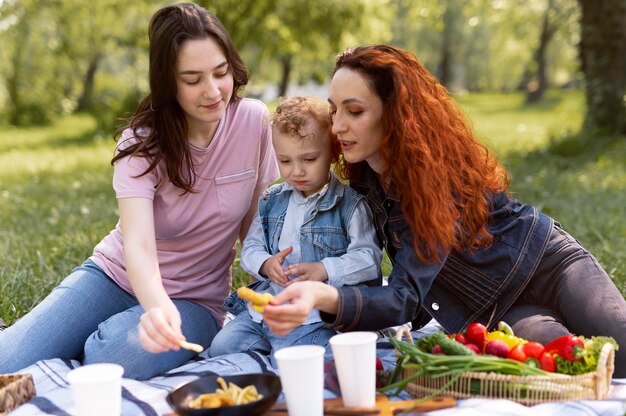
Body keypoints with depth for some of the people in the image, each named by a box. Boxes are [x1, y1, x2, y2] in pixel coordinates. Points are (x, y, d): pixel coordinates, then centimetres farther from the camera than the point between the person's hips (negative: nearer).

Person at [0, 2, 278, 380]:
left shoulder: (255, 122, -12)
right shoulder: (142, 142, -14)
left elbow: (259, 224, -1)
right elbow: (138, 243, -30)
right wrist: (156, 305, -50)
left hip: (194, 299, 0)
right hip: (116, 275, 0)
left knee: (107, 361, -31)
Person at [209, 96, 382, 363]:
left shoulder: (350, 204, -5)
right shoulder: (271, 200, 13)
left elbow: (369, 258, -12)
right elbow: (251, 247, 14)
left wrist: (324, 270, -25)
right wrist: (265, 264, -9)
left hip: (316, 315, -6)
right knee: (221, 346, -8)